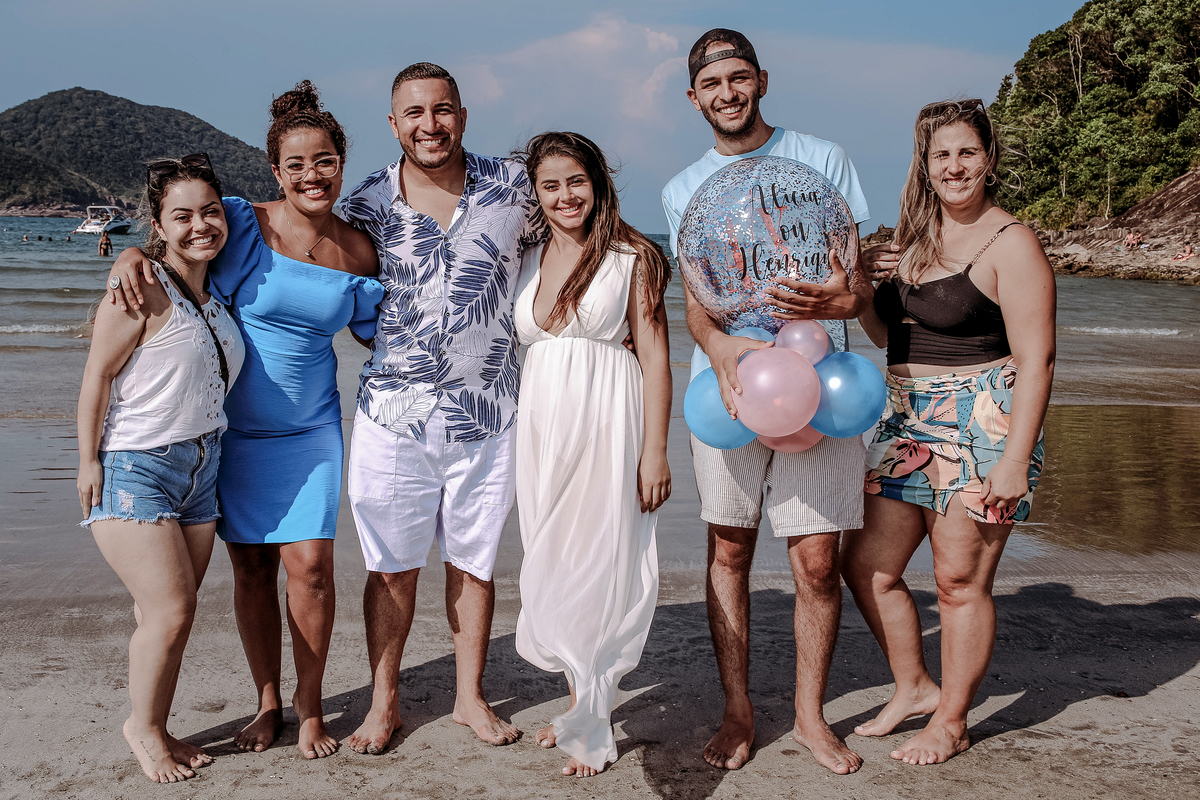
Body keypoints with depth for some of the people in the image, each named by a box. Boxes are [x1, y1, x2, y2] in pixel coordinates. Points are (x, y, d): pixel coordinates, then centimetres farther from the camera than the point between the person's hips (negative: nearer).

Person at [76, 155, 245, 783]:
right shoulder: (143, 289, -15)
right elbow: (97, 376, -13)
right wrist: (89, 460, -13)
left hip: (201, 466, 7)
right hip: (135, 468, -7)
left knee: (170, 611, 9)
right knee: (170, 611, -9)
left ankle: (158, 729, 24)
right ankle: (141, 726, 14)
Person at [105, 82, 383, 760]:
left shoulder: (358, 252, -1)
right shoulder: (243, 222, -11)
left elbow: (378, 332, 13)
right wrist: (133, 253, -20)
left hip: (309, 428, 1)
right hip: (232, 424, -1)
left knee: (310, 563, -6)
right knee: (252, 566, 8)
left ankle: (310, 706, 13)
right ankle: (268, 702, 26)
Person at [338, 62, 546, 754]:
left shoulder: (513, 186, -2)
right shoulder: (368, 203, -1)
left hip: (487, 412, 1)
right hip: (393, 413, 0)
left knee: (473, 561, 12)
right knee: (392, 565, 8)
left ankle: (471, 696, 28)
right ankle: (384, 702, 24)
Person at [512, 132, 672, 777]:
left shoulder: (631, 257, -1)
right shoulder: (527, 262, 13)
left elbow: (655, 358, -4)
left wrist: (654, 451, -10)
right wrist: (518, 445, 11)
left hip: (606, 421, -5)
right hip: (540, 425, 5)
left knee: (595, 563, -3)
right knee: (549, 566, 8)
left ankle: (590, 727, 6)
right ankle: (580, 703, 24)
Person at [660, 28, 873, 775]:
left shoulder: (822, 159, 6)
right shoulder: (684, 189, 13)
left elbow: (859, 274, 3)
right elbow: (693, 299, 3)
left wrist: (842, 300, -22)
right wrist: (721, 346, -20)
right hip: (726, 380, 2)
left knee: (818, 559, -4)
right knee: (729, 551, 6)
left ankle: (811, 713, 15)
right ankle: (738, 711, 19)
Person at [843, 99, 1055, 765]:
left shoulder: (1011, 243, -10)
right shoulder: (914, 237, 12)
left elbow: (1036, 360, -14)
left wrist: (1015, 460, -19)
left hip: (982, 428, -8)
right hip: (908, 423, 8)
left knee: (960, 580, 0)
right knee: (866, 565, 11)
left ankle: (951, 722, 18)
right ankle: (914, 687, 30)